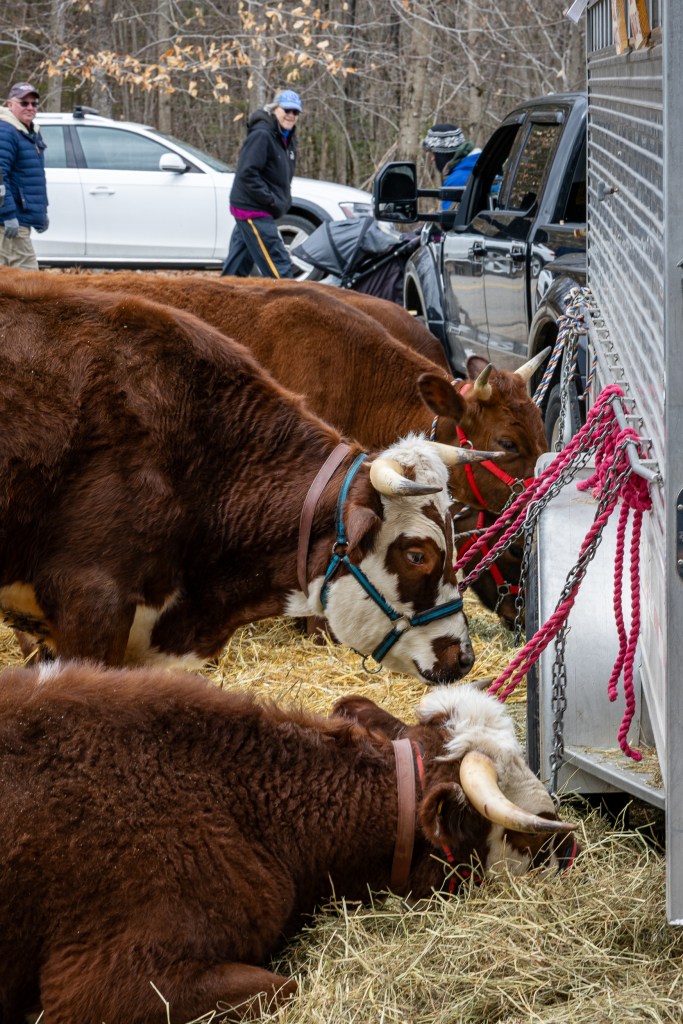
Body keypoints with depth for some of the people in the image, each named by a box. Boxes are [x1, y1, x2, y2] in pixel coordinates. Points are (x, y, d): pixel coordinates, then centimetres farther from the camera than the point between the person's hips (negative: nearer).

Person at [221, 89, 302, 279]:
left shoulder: (288, 138, 14)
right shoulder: (261, 135, -16)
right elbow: (247, 174, -22)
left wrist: (284, 201, 6)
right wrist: (272, 201, -20)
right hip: (254, 211, -9)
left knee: (236, 270, 13)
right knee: (279, 266, -11)